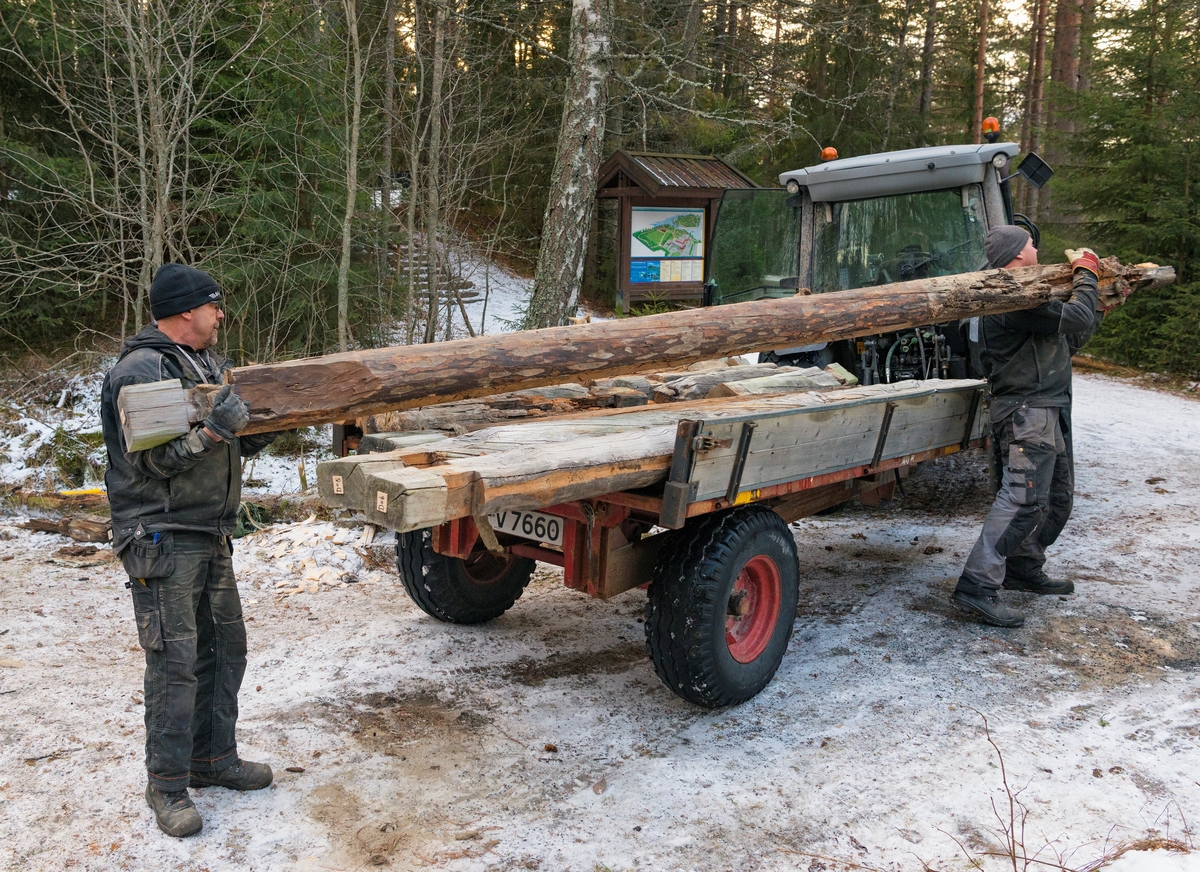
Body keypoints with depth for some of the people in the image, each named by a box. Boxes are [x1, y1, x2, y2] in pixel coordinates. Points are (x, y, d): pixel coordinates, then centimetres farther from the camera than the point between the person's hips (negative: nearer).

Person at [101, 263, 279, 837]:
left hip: (212, 536, 9)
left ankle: (213, 758, 28)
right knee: (176, 661, -5)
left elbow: (233, 447, 23)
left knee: (225, 646, 14)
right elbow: (151, 460, -20)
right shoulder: (139, 372, -14)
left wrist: (260, 430, 5)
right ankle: (167, 784, 7)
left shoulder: (208, 366, 14)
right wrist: (213, 428, -27)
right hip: (163, 541, -9)